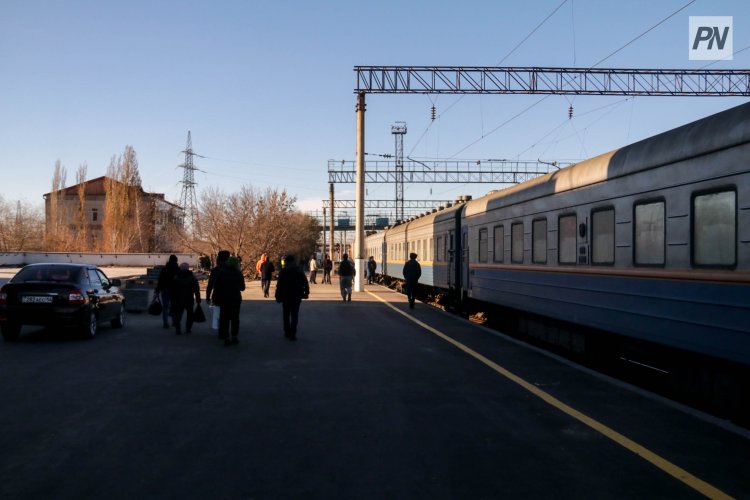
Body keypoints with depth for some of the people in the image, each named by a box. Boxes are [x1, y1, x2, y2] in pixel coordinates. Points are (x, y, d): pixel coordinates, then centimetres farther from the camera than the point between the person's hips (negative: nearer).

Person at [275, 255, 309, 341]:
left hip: (286, 296, -1)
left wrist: (278, 296, -5)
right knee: (294, 316, 3)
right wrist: (306, 293, 10)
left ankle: (287, 333, 17)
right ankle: (292, 334, -5)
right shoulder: (299, 271, -1)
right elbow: (305, 283, 1)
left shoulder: (283, 271, -8)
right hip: (296, 296, 1)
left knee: (286, 315, 14)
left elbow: (279, 285, -10)